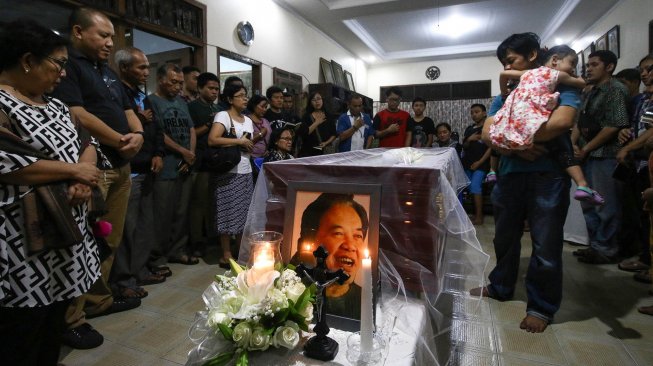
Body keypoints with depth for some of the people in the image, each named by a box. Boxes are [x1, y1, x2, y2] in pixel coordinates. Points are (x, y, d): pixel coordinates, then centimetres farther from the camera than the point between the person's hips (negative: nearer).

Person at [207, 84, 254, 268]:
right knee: (229, 213, -3)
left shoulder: (248, 120, 16)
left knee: (244, 213, 9)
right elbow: (212, 140, -21)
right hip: (228, 173, -7)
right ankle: (226, 254, 8)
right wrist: (239, 141, -15)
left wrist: (250, 145, -2)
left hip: (246, 172, 7)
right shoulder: (223, 116, -7)